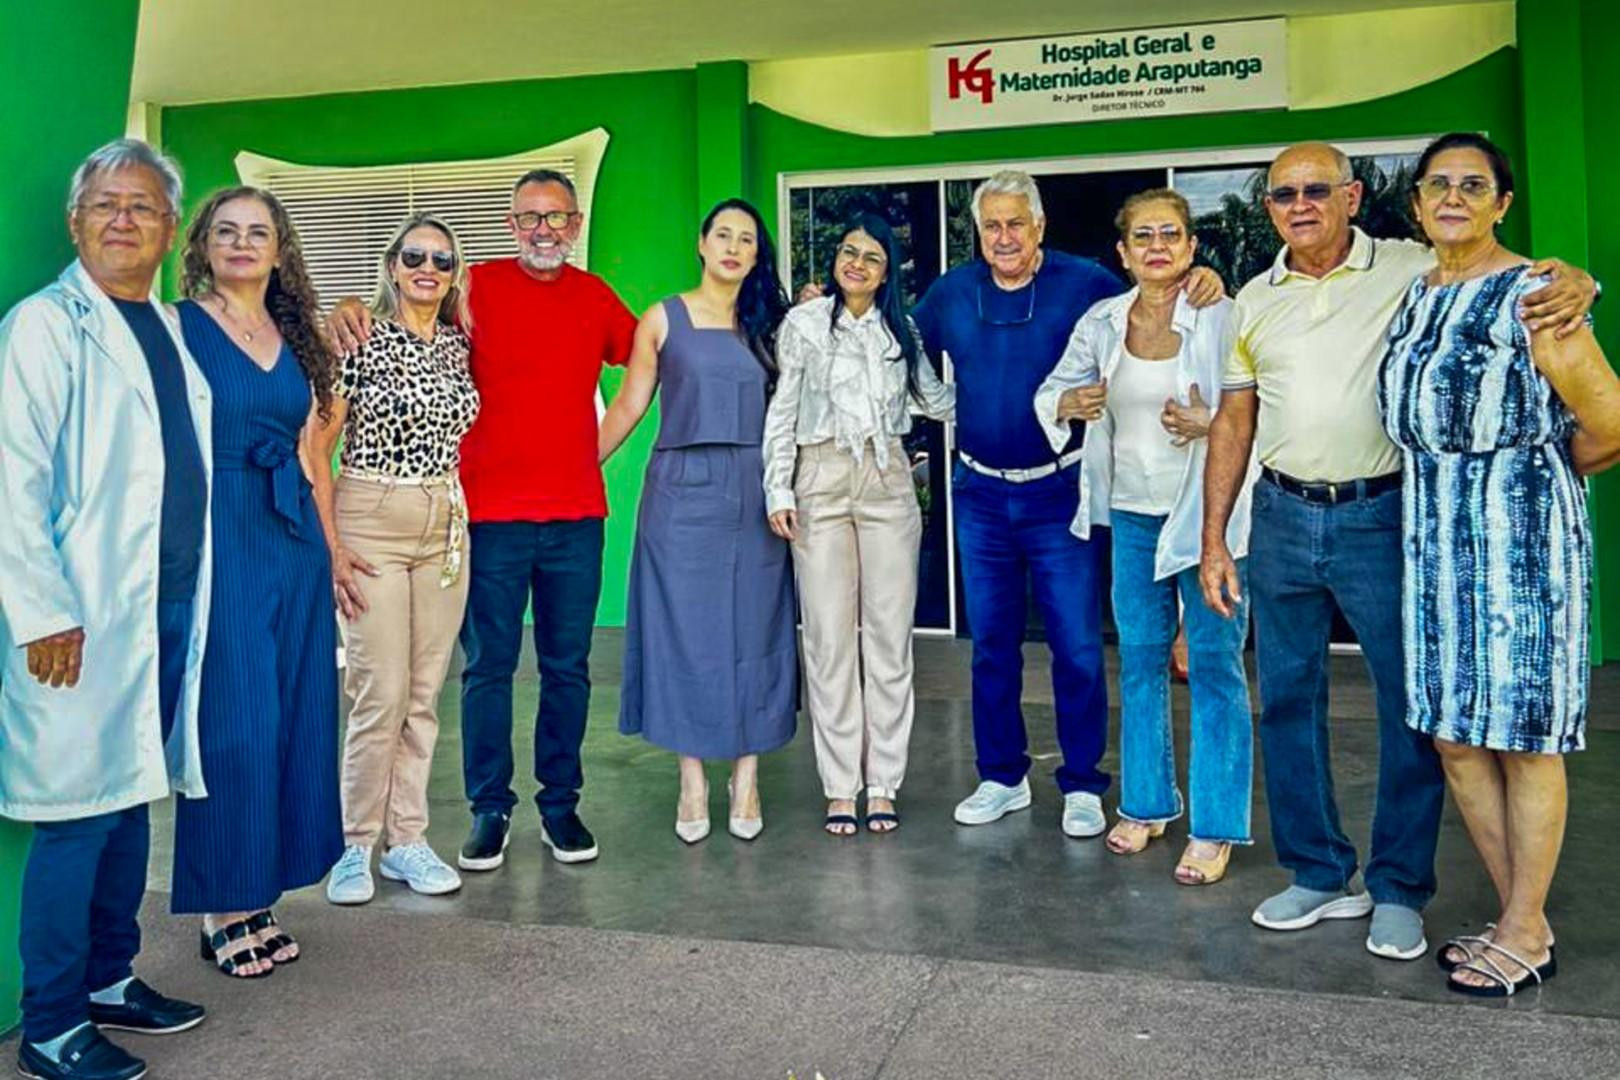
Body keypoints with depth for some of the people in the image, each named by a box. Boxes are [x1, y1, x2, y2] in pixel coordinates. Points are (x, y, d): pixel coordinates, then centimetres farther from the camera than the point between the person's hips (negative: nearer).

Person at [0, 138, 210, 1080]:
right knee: (77, 817, 0)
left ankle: (110, 978, 29)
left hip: (171, 607, 7)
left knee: (130, 800, 15)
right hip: (84, 622, -7)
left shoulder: (171, 329, 14)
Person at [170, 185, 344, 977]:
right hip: (219, 538, -6)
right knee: (231, 722, -2)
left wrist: (330, 547, 14)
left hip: (294, 541, 6)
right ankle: (223, 909, 12)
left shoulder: (294, 336, 14)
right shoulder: (180, 327, -2)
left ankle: (260, 896, 22)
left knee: (292, 717, 9)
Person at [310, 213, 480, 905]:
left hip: (446, 529, 5)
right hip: (370, 525, -5)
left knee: (425, 695, 8)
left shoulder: (459, 348, 10)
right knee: (381, 695, -5)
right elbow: (316, 446, -7)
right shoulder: (360, 340, -5)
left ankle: (407, 840, 19)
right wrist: (332, 545, -12)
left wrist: (462, 519, 9)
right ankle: (356, 846, 11)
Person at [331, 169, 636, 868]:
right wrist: (351, 307, -18)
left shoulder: (595, 295, 11)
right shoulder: (478, 287, 1)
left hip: (576, 513, 3)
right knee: (488, 666, 3)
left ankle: (560, 804, 21)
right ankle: (489, 809, 15)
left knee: (567, 667, 9)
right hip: (492, 511, -3)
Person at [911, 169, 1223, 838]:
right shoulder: (951, 293, 3)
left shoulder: (1083, 283, -7)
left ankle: (1082, 786, 15)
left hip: (1058, 492, -3)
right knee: (991, 645, 12)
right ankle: (1002, 777, 26)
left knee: (1078, 648, 0)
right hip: (981, 494, 3)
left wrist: (1200, 285, -22)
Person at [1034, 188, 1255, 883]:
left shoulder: (1224, 317, -8)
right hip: (1133, 511, 5)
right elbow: (1051, 391, 12)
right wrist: (1070, 402, -9)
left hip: (1208, 510, -4)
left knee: (1215, 664, -2)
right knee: (1139, 659, 13)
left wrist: (1212, 424, -24)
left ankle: (1215, 828, 7)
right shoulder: (1100, 323, 4)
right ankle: (1146, 802, 28)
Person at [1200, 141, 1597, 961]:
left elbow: (1521, 279, 3)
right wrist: (1213, 540, 6)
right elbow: (1234, 423, 10)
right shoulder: (1255, 300, 9)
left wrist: (1572, 281, -23)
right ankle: (1319, 875, 24)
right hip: (1282, 518, 3)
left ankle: (1398, 890, 18)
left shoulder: (1414, 271, -1)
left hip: (1381, 516, -3)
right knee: (1287, 700, 8)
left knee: (1411, 703, 2)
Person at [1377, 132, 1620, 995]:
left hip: (1520, 535, -7)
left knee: (1522, 735, 2)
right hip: (1431, 535, 7)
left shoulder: (1528, 295, -10)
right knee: (1453, 735, 10)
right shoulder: (1410, 299, 11)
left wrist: (1531, 473, 3)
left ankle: (1527, 934, 16)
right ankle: (1518, 916, 25)